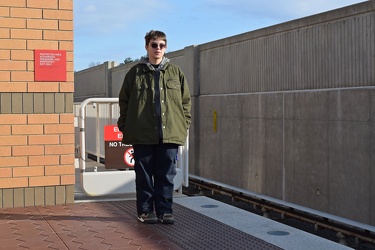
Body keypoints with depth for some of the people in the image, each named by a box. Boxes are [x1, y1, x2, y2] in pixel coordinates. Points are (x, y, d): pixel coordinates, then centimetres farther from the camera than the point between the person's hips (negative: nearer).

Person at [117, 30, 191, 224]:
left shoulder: (175, 73, 9)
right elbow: (124, 101, 7)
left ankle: (164, 210, 15)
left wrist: (184, 124, 4)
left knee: (166, 175, 5)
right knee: (144, 175, 6)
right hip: (142, 135, -1)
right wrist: (124, 126, 2)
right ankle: (146, 210, 17)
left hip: (170, 133, 1)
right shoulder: (135, 72, 5)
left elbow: (186, 101, 12)